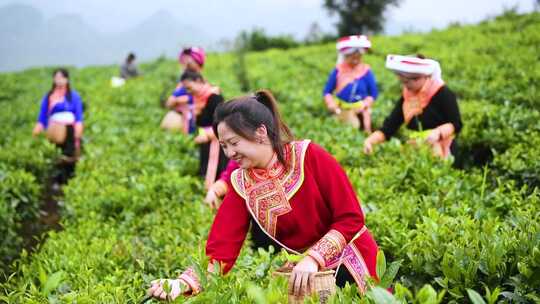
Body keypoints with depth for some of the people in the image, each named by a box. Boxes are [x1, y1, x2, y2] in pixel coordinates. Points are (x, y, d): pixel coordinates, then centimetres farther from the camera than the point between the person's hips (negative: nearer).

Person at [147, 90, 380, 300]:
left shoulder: (308, 156, -14)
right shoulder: (240, 184, -4)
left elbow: (351, 218, -14)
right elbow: (220, 250, -10)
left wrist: (313, 258, -24)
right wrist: (183, 283, -26)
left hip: (347, 262, -4)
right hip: (299, 270, 4)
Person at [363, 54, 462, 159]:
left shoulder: (442, 93, -8)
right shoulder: (406, 96, 8)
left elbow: (456, 125, -8)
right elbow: (388, 127, 4)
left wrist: (438, 132, -26)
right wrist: (370, 140, -12)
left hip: (439, 154, -5)